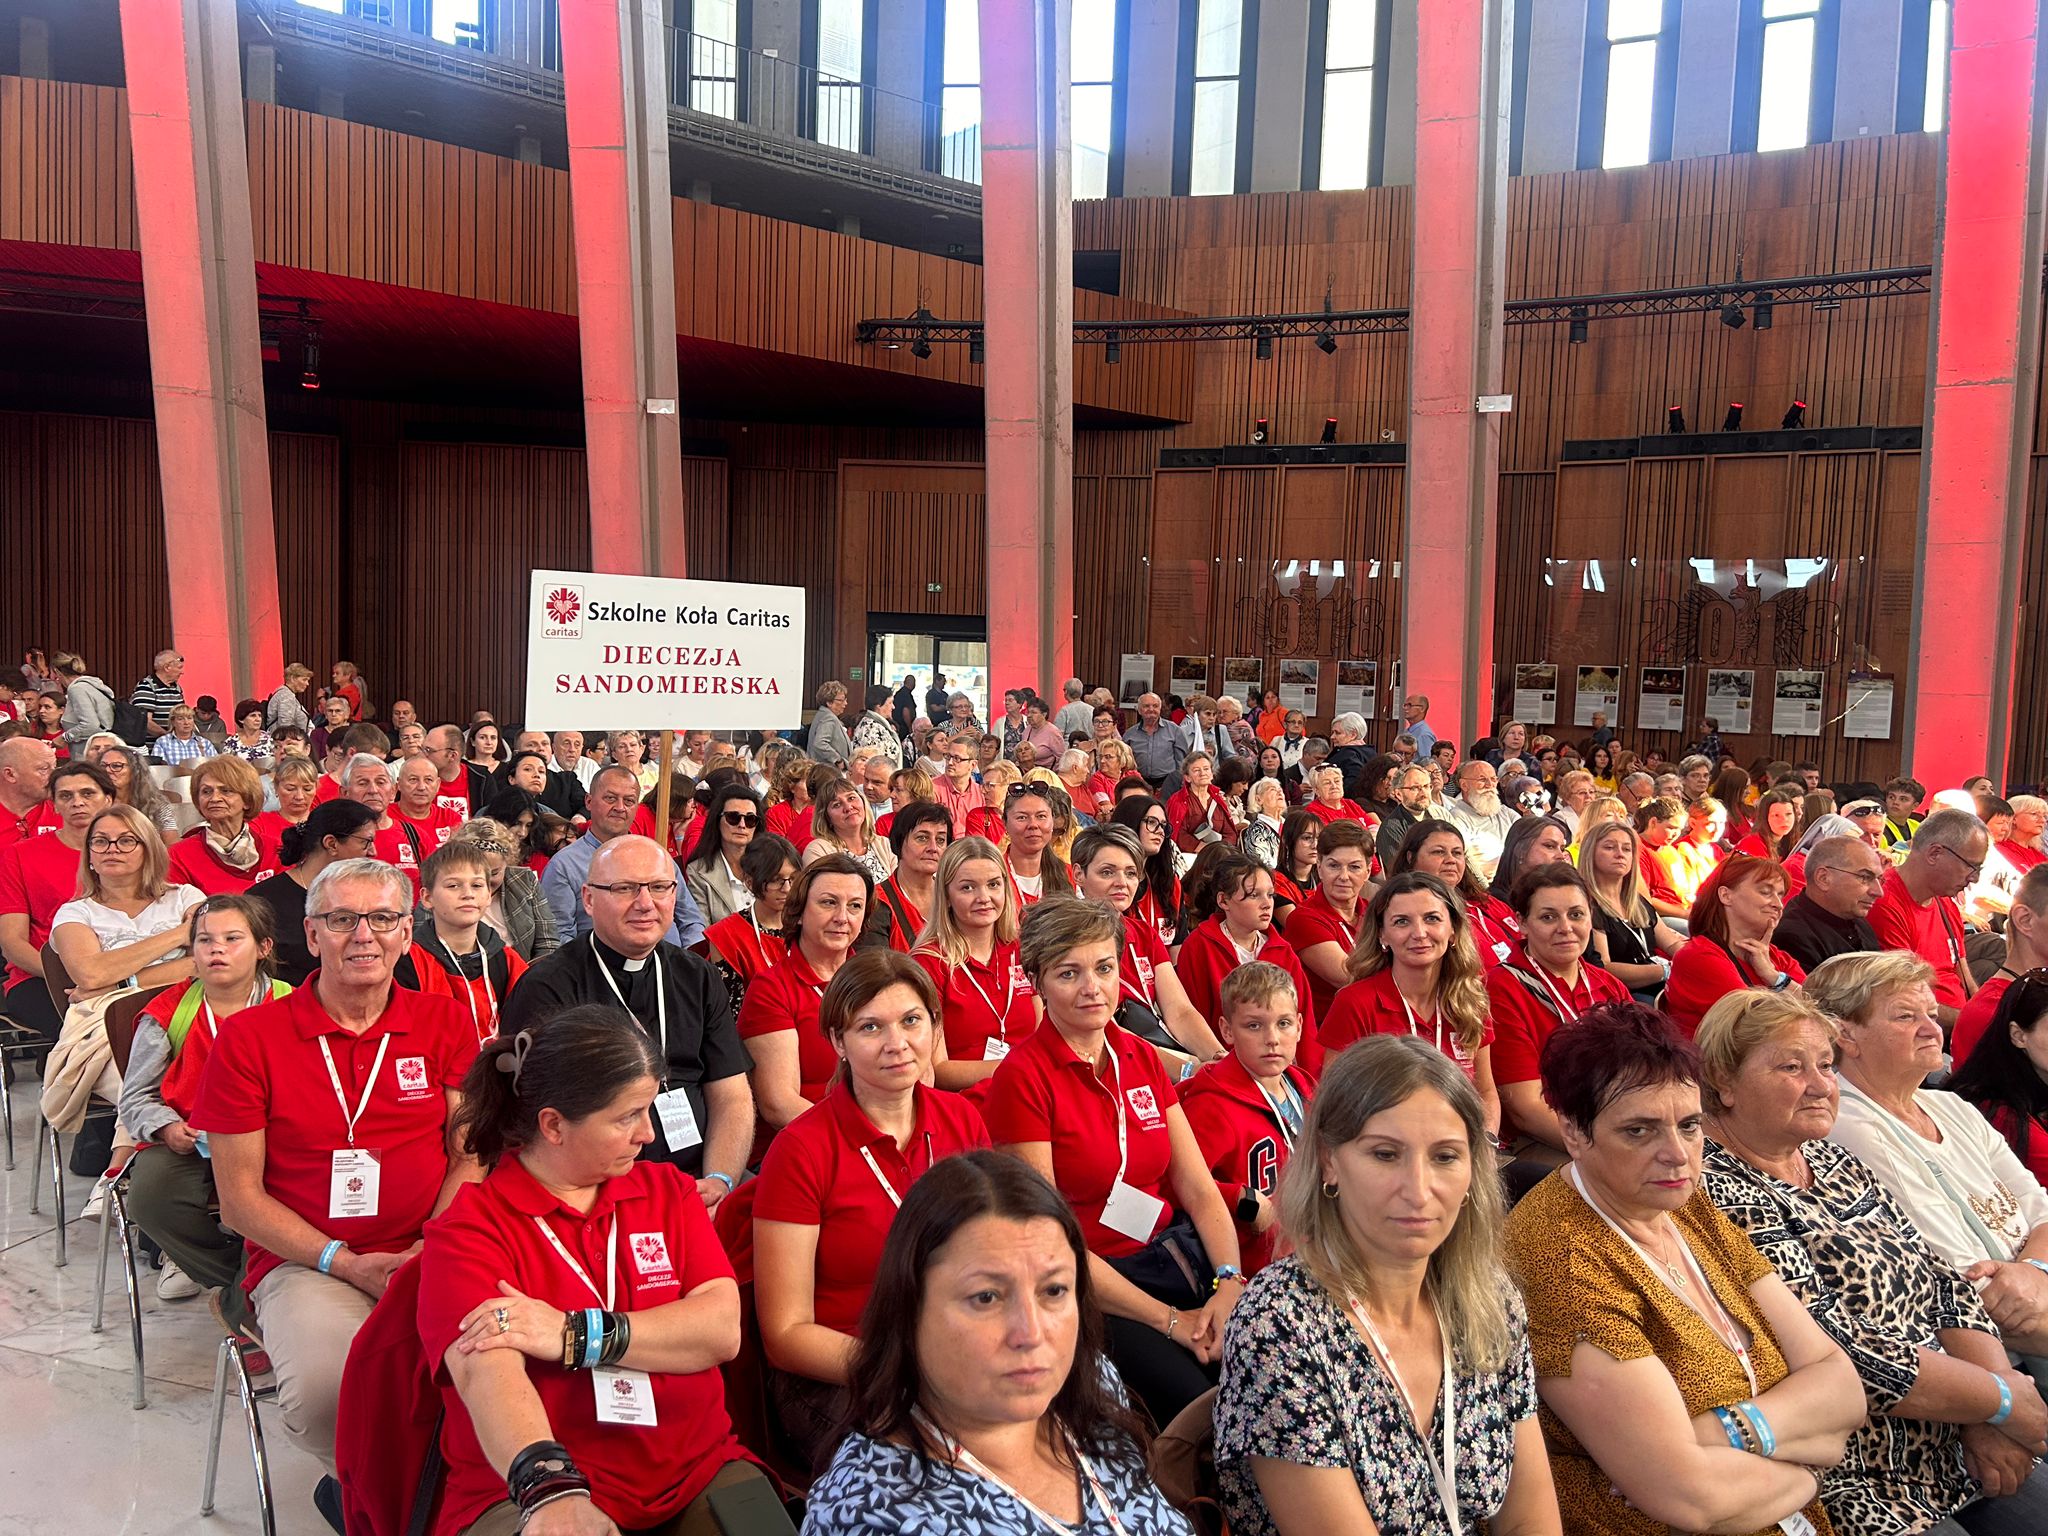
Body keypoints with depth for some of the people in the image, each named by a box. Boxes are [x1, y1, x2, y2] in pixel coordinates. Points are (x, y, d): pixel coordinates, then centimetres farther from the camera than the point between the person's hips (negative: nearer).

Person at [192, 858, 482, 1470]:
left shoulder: (445, 1022, 9)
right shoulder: (248, 1038, 3)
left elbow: (471, 1154, 8)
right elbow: (240, 1196, 2)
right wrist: (343, 1262, -11)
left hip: (433, 1256, 1)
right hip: (305, 1262, -1)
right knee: (323, 1388, -33)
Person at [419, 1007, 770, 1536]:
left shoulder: (667, 1190, 12)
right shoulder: (467, 1231, -2)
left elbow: (723, 1328, -2)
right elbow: (487, 1373, -19)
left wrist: (575, 1335, -13)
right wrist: (551, 1487, -37)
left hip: (698, 1475, 3)